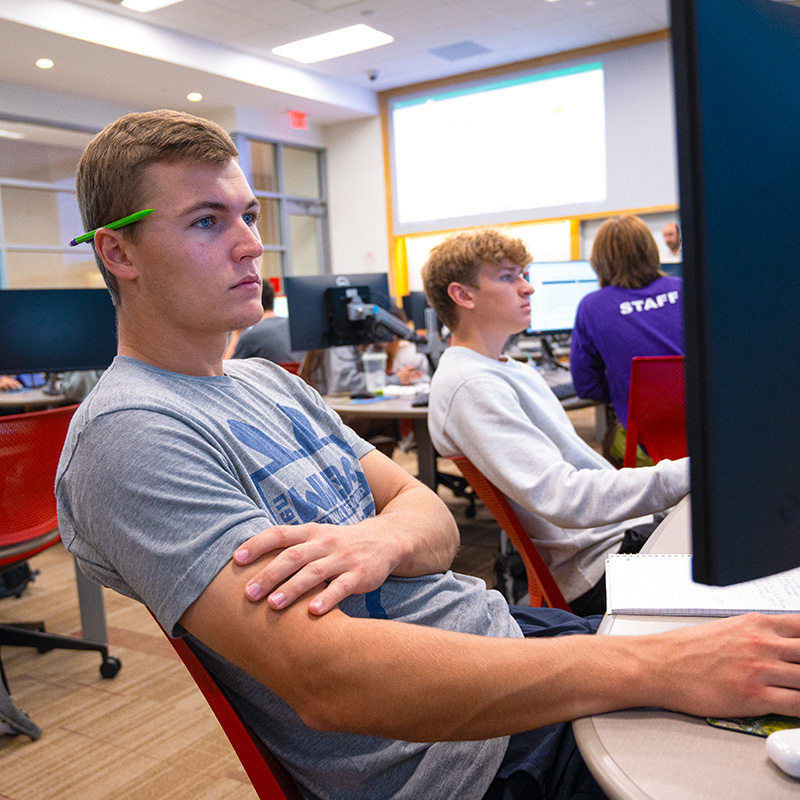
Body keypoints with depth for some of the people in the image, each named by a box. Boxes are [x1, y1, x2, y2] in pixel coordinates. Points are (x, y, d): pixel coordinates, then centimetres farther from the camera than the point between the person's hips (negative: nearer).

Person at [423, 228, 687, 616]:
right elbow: (564, 499, -28)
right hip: (595, 572, -10)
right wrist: (690, 473, -28)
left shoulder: (515, 369, 17)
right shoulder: (470, 385, -19)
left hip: (625, 527, 10)